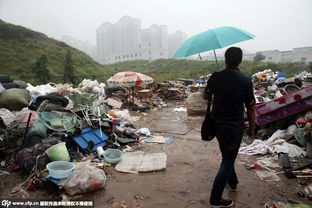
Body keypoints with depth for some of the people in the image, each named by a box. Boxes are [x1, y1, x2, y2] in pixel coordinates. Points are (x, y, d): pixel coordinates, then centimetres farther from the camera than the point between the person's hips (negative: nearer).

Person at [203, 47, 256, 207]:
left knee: (227, 155, 24)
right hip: (235, 126, -4)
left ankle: (232, 183, 45)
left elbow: (206, 96, 7)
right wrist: (251, 128, 5)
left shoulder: (215, 77, -7)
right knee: (228, 160, 7)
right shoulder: (245, 81, -15)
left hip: (217, 124, 4)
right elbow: (250, 108, -9)